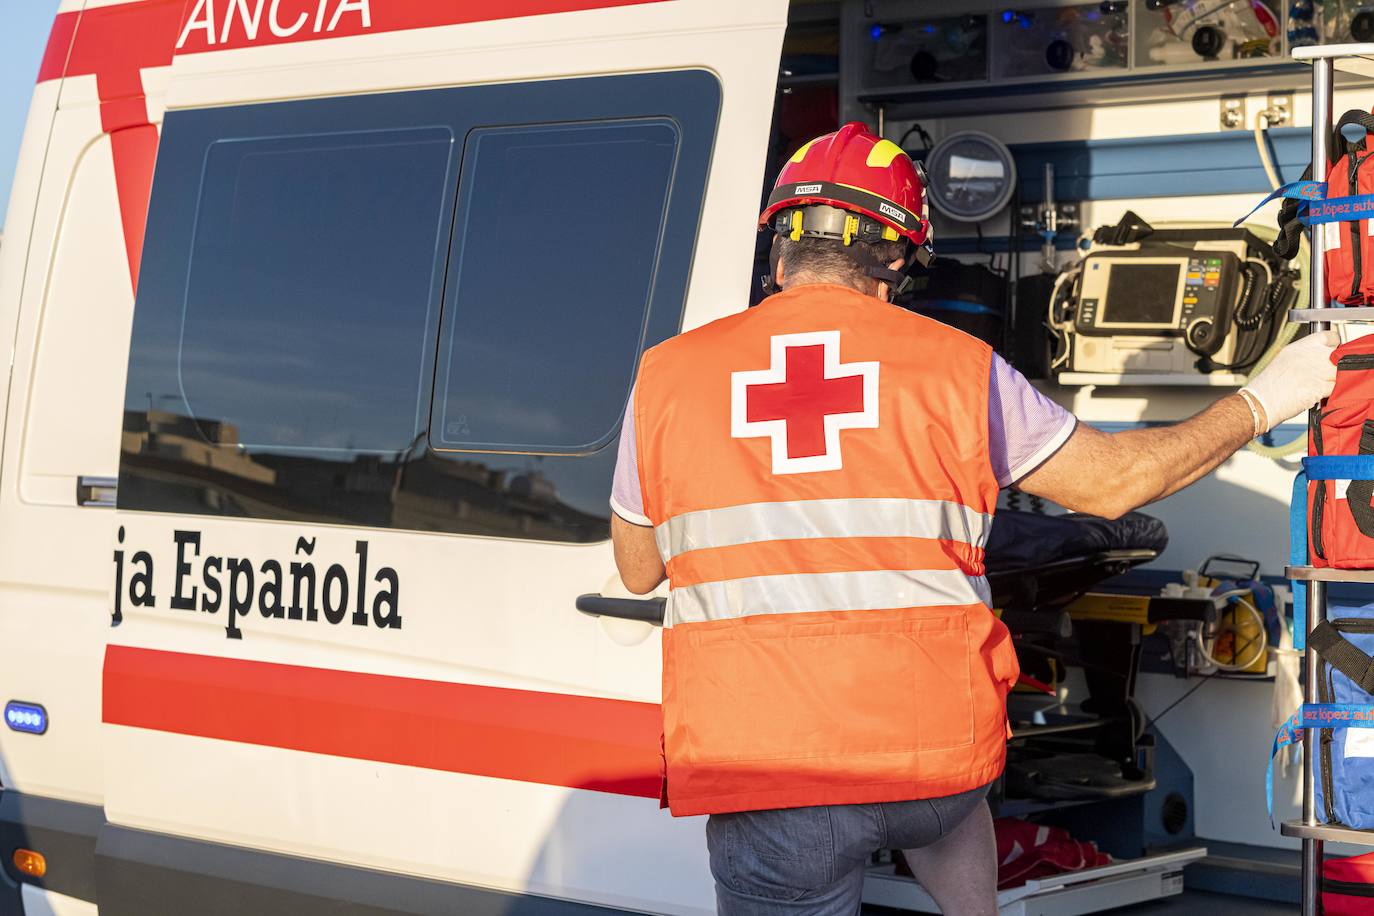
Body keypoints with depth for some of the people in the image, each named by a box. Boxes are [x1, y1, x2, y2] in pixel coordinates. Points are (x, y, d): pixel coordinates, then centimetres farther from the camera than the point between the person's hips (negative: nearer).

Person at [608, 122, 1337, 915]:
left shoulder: (668, 379, 1)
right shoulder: (956, 367, 0)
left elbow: (637, 569, 13)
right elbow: (1111, 479, 9)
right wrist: (1263, 403, 23)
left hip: (761, 777, -2)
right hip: (933, 757, 2)